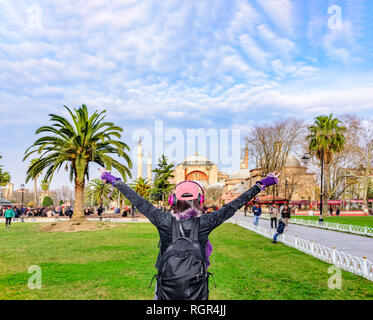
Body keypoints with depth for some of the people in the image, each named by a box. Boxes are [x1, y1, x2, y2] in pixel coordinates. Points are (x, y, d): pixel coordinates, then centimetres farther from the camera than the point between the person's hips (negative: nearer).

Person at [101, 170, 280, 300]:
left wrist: (115, 181, 11)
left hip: (167, 290, 0)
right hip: (196, 291, 0)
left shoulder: (164, 221, -11)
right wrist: (260, 185, 4)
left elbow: (139, 203, -2)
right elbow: (232, 206, -5)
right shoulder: (205, 223, -11)